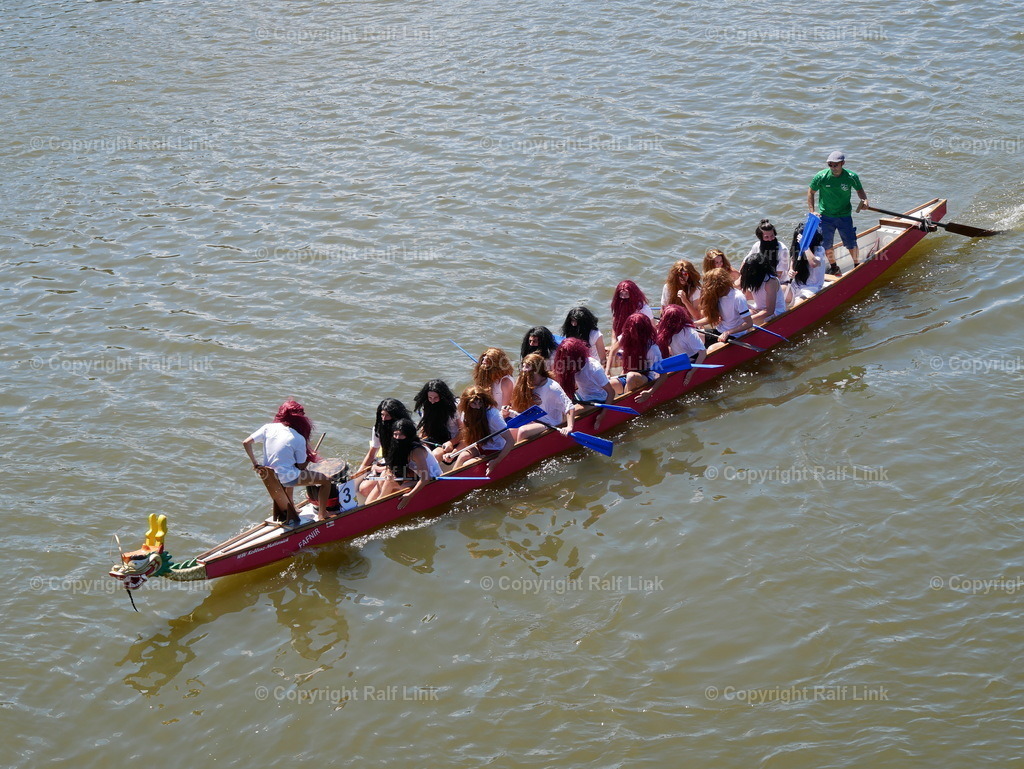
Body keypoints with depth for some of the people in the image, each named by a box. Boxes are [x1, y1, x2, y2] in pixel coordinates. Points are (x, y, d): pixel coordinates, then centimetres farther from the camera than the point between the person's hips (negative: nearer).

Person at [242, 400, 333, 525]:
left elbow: (246, 443, -5)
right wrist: (310, 457, 7)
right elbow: (301, 466, -11)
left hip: (269, 475, 7)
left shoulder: (268, 428, -4)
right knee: (326, 480, 5)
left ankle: (291, 514, 53)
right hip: (286, 477, -7)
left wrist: (255, 464, 2)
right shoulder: (299, 439, -16)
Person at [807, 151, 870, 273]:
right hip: (825, 216, 1)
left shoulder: (851, 177, -13)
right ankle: (833, 267, 30)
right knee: (826, 245, 6)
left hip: (844, 216, -1)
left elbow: (860, 190, 7)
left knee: (851, 244, 2)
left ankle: (857, 266, 27)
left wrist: (864, 200, -14)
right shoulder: (821, 177, -14)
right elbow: (810, 192, 0)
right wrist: (812, 211, -5)